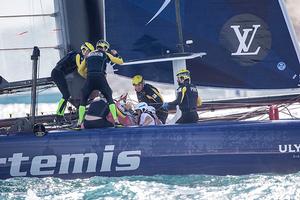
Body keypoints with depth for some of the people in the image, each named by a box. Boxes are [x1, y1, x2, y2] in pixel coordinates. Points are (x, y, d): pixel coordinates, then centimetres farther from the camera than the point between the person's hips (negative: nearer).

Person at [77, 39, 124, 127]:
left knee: (83, 99, 15)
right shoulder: (105, 54, 14)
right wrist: (116, 54, 39)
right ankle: (116, 119, 0)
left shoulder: (89, 55, 23)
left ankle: (80, 121, 4)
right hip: (101, 78, -2)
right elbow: (120, 61, 20)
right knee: (109, 98, 12)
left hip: (89, 79, 2)